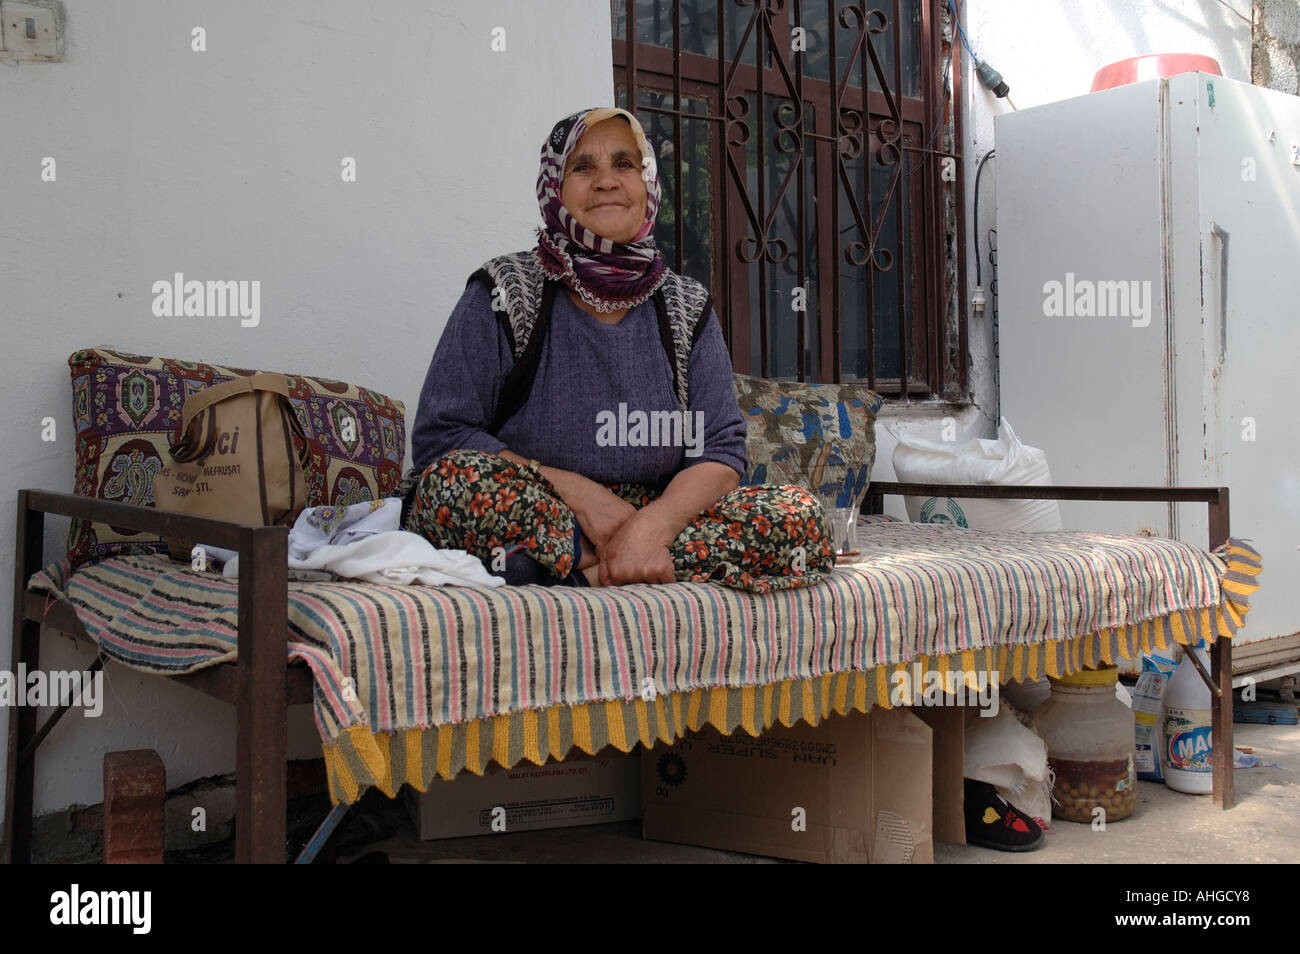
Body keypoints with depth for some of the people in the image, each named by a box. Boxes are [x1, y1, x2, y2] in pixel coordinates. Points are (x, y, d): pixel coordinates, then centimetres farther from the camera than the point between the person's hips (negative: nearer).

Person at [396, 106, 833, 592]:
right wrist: (579, 493, -17)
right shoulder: (503, 293, -1)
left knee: (799, 515, -18)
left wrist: (652, 524, -22)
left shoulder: (687, 309, 8)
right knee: (460, 478, -34)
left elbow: (721, 451, 0)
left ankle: (579, 570, -20)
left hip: (648, 521, 3)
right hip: (520, 516, -2)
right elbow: (438, 438, -9)